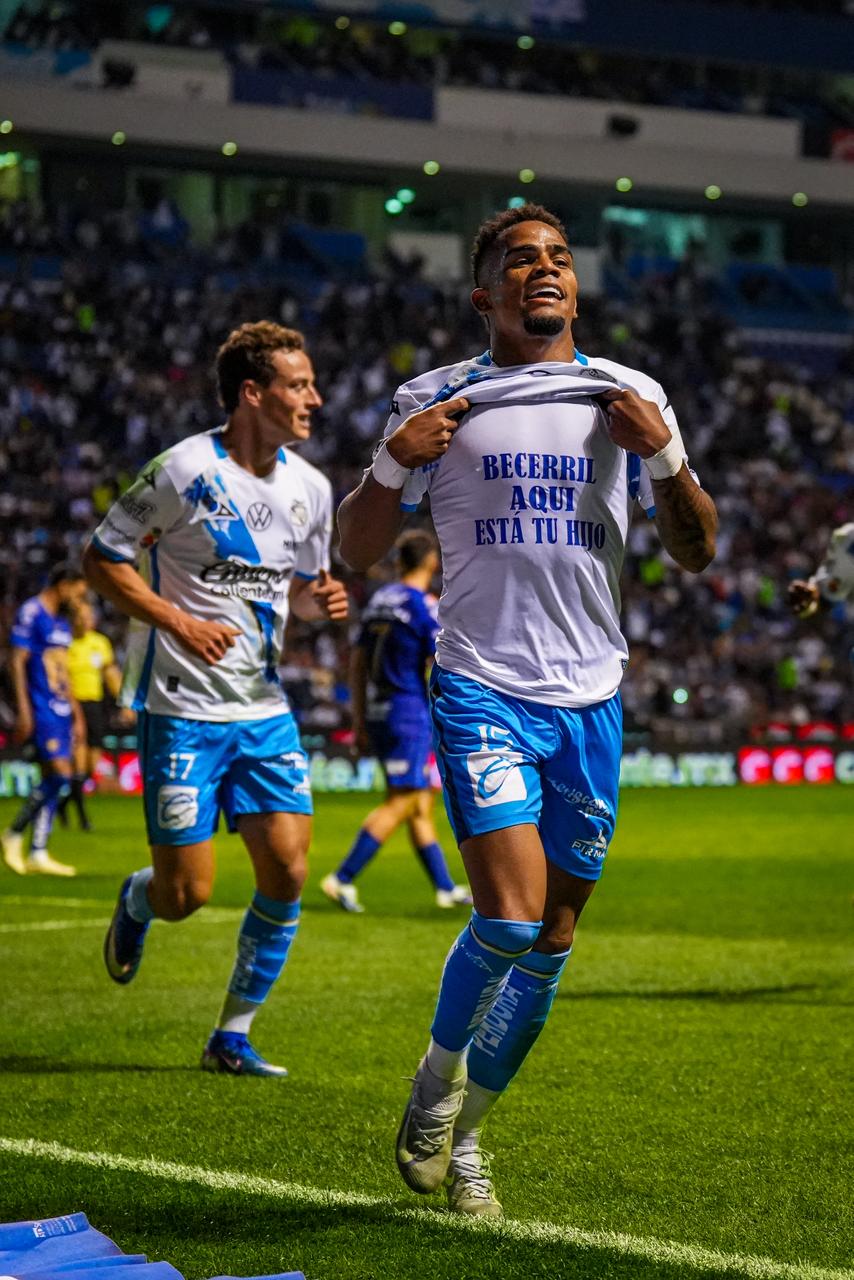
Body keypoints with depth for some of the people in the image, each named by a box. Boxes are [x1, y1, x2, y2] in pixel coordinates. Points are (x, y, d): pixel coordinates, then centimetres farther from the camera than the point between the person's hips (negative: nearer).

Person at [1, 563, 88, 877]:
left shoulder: (61, 621, 18)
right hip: (40, 708, -9)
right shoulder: (31, 613, -9)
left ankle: (38, 854, 8)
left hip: (61, 709, 9)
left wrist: (76, 712, 22)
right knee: (59, 774, -16)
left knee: (53, 781, 5)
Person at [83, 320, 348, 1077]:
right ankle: (138, 901, 33)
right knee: (188, 894, -5)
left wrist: (322, 599, -3)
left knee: (287, 871, -7)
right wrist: (179, 622, -16)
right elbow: (102, 560, -5)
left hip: (265, 709, 5)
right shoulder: (184, 471, -12)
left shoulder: (309, 488, 7)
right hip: (182, 710, -5)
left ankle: (233, 1037, 8)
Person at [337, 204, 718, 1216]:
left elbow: (695, 553, 9)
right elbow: (357, 553, 6)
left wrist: (663, 454, -8)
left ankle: (464, 1129, 25)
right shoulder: (436, 399, 2)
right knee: (509, 918, -18)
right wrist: (395, 462, -12)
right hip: (482, 689, -3)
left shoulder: (630, 397, 8)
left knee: (550, 944, 6)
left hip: (590, 698, 3)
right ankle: (438, 1074, 10)